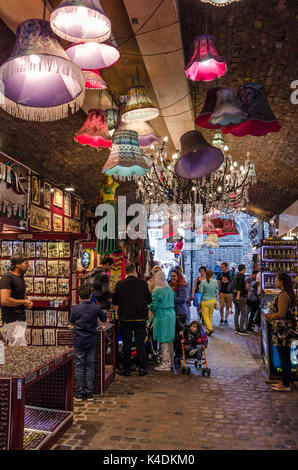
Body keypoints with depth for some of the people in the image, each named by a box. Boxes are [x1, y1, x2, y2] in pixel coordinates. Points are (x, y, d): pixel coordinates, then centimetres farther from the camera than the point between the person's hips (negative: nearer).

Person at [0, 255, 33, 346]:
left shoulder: (20, 277, 14)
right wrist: (23, 302, -13)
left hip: (21, 318, 9)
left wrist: (28, 303, 8)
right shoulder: (7, 278, -14)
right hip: (13, 320, -9)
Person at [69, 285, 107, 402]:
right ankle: (89, 393, 15)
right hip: (91, 341, 1)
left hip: (79, 341, -1)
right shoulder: (96, 308, -8)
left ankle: (78, 393, 14)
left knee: (79, 366, 8)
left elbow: (71, 322, 6)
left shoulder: (75, 308, -9)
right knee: (90, 366, 9)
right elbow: (104, 319, 7)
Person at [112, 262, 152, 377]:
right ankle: (142, 368, 13)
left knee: (126, 343, 8)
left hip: (125, 318, 0)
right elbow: (149, 300, 1)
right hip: (140, 318, 1)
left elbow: (114, 301, -2)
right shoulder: (143, 283, -7)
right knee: (140, 343, 10)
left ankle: (126, 369, 15)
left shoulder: (120, 284, -9)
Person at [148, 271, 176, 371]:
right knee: (170, 339, 16)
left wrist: (148, 306, 6)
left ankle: (166, 363, 3)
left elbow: (153, 306, -13)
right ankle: (170, 360, 27)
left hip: (162, 317, -7)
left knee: (163, 341, -1)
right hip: (171, 315, 7)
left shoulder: (157, 291, -15)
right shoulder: (170, 289, 5)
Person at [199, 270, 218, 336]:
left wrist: (200, 287, 7)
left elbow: (200, 291, -12)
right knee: (210, 315, 15)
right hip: (213, 300, 4)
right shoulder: (215, 281, -3)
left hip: (205, 301, -4)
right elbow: (216, 291, 6)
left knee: (205, 316, 0)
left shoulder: (203, 282, -13)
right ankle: (208, 330, 23)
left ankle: (210, 328, -16)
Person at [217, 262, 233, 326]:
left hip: (229, 293, -1)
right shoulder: (220, 274, 6)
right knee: (221, 307, -4)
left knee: (228, 307, 5)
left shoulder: (230, 274, -1)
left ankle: (226, 320, 17)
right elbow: (218, 284, 11)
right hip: (222, 292, 1)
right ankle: (221, 319, 15)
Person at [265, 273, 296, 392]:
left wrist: (269, 317, -7)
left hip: (282, 330, -10)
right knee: (284, 357, 16)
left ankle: (286, 385, 6)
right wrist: (271, 316, 17)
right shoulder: (288, 294, 13)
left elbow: (281, 314, -23)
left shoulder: (283, 295, -19)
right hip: (284, 330, 10)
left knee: (284, 357, -2)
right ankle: (285, 381, 25)